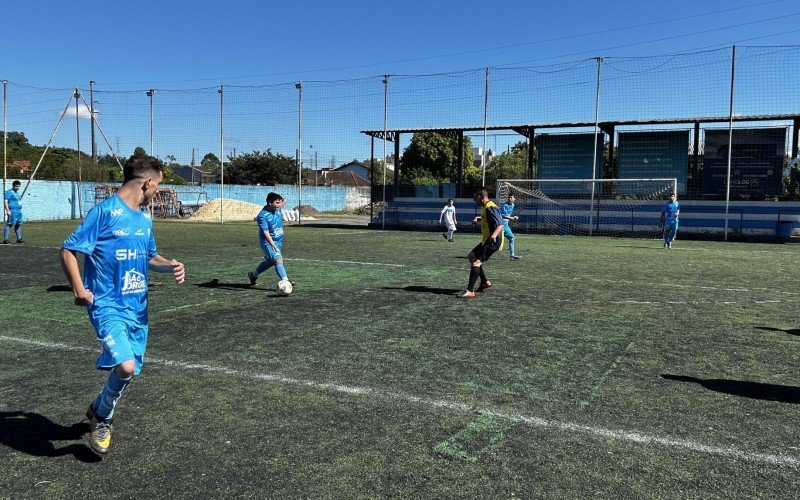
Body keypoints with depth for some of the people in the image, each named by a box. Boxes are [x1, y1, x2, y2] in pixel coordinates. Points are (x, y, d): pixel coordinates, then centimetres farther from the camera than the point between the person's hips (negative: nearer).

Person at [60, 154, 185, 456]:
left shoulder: (145, 217, 10)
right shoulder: (105, 211, -13)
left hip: (137, 307, 7)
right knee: (125, 366, -21)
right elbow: (68, 250, -10)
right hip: (107, 305, -7)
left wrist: (170, 266, 1)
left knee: (129, 368, 13)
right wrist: (79, 289, -18)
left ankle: (99, 410, 42)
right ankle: (102, 418, 9)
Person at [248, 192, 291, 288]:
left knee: (270, 261, 21)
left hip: (279, 241, 8)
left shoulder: (277, 209, -1)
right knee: (278, 259, -24)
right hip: (268, 242, -8)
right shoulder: (263, 216, -23)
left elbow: (284, 201, 26)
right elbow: (265, 232, -33)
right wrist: (273, 245, -42)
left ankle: (253, 275, 41)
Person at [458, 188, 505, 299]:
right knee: (472, 256, 21)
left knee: (476, 261, -20)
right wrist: (478, 218, 18)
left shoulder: (490, 208, -17)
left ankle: (470, 291, -25)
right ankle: (484, 282, 25)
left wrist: (494, 235, -44)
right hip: (487, 240, 11)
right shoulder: (485, 207, 14)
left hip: (493, 241, -11)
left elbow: (500, 225, -26)